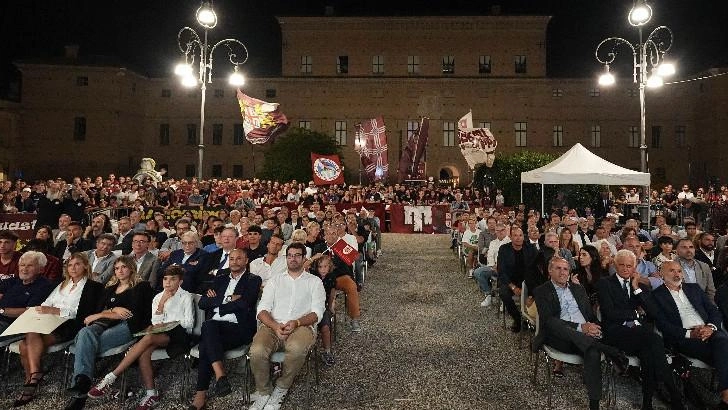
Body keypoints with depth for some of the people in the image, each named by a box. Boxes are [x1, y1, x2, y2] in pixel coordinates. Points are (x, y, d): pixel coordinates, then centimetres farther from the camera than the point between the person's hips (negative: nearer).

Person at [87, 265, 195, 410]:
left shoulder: (186, 296, 9)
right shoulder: (158, 297, 21)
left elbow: (189, 323, 1)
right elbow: (156, 323, 10)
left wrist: (166, 324, -10)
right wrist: (162, 303, -4)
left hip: (179, 333, -4)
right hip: (162, 334, 5)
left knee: (148, 338, -33)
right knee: (143, 353, -29)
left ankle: (110, 378, -30)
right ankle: (151, 394, -22)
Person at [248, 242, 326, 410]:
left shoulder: (314, 281, 15)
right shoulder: (275, 281, 22)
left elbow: (317, 313, 3)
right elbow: (262, 310, 10)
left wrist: (296, 323, -16)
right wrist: (275, 326, -12)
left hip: (301, 326, -2)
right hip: (273, 326, 2)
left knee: (297, 348, -37)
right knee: (257, 351, -31)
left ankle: (281, 389, -7)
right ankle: (264, 392, -1)